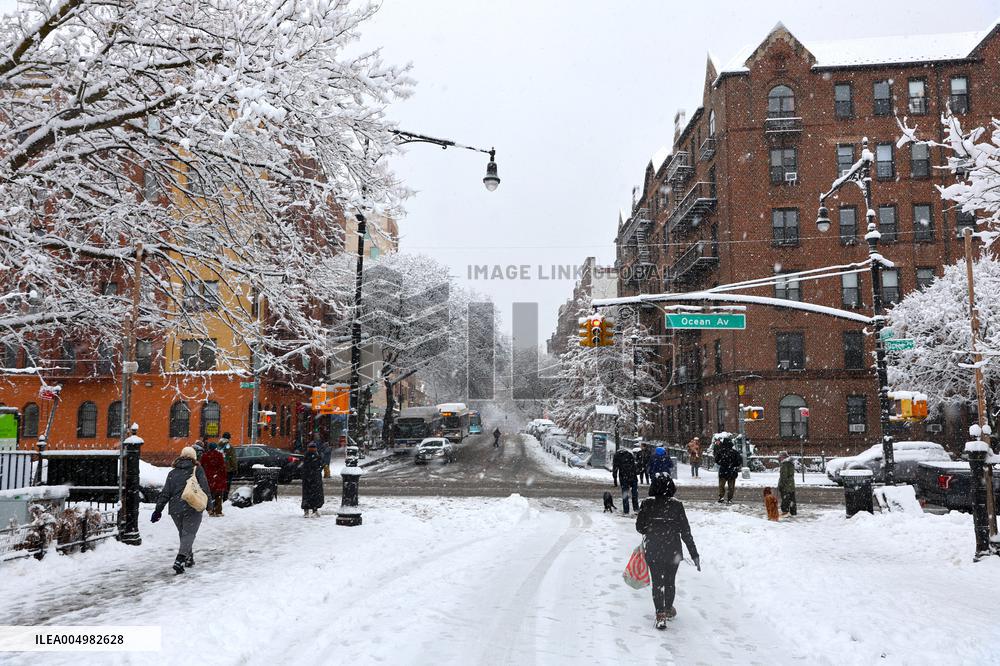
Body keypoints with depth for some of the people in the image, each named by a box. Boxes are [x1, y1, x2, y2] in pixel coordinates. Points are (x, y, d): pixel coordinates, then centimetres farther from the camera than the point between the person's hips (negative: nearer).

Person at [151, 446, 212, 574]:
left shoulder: (173, 473, 10)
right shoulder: (197, 470, -1)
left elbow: (165, 493, 7)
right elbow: (204, 489, -4)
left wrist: (158, 509, 11)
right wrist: (208, 504, 5)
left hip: (175, 509, 4)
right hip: (192, 509, -4)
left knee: (183, 534, 19)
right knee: (189, 534, -3)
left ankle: (189, 559, 24)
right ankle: (180, 560, -19)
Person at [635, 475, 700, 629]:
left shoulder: (646, 504, -9)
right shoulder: (676, 505, -10)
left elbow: (639, 527, -2)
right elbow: (686, 531, -8)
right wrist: (694, 554, -3)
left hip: (652, 551, 0)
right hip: (673, 551, 1)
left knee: (656, 582, 10)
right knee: (670, 582, 19)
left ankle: (660, 615, 3)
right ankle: (669, 610, 35)